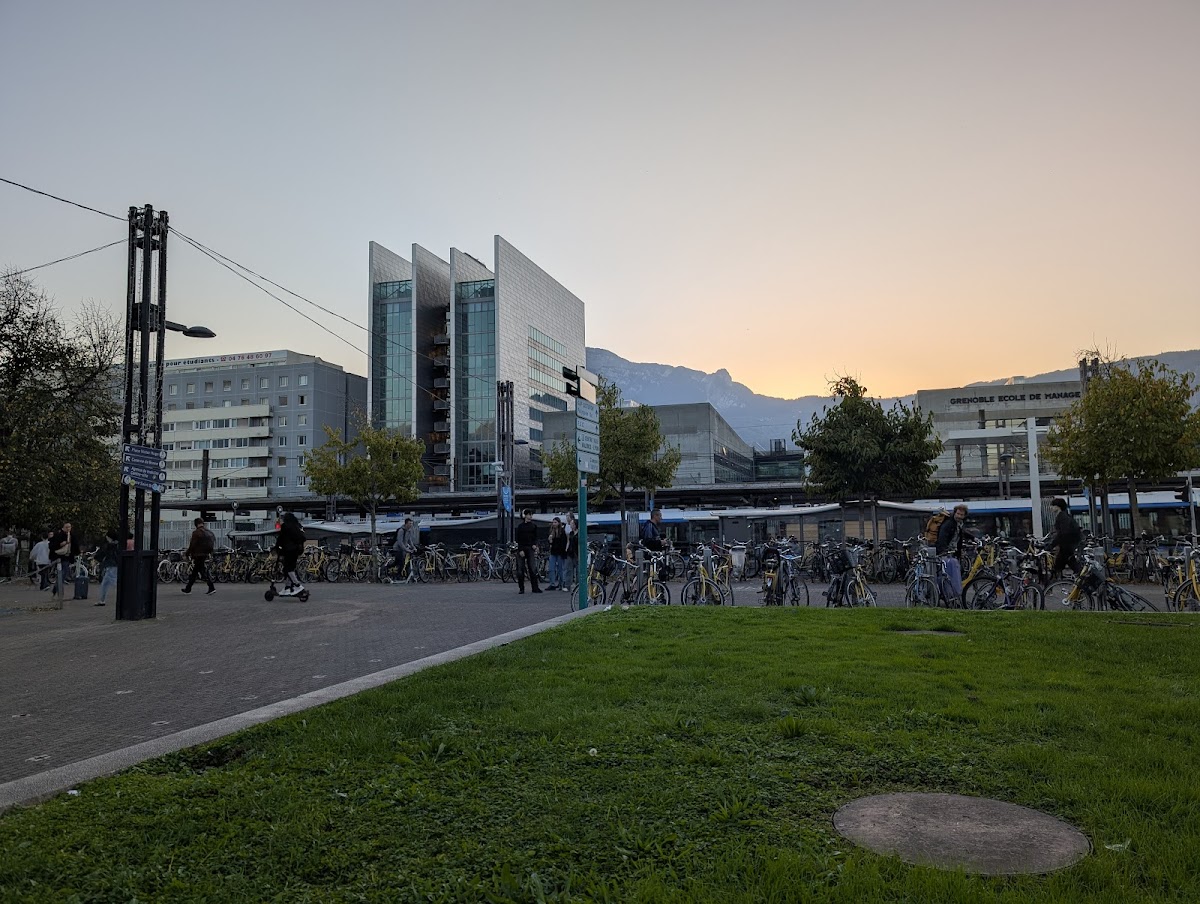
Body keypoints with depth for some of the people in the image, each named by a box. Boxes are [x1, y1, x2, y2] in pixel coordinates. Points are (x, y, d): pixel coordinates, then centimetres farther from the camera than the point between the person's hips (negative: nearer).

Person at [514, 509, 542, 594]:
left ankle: (535, 588, 0)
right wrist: (520, 550, -9)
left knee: (533, 568, -4)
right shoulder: (520, 526, 2)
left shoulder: (534, 526, 8)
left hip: (530, 548, 1)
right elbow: (518, 539, -1)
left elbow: (535, 537, 11)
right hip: (521, 548, -1)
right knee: (520, 569, 0)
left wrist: (534, 544, -8)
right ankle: (521, 588, 7)